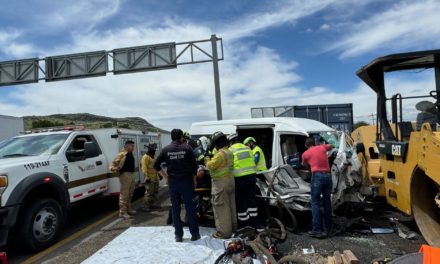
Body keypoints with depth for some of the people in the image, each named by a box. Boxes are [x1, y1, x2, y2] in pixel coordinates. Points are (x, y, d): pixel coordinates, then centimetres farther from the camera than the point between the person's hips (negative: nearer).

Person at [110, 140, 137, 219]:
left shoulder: (130, 154, 13)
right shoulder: (122, 154, -14)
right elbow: (114, 162, -21)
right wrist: (113, 168, -38)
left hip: (131, 174, 10)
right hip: (125, 174, -10)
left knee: (130, 194, 18)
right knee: (124, 194, -7)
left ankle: (128, 209, 30)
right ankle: (122, 212, -1)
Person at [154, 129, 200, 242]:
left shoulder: (166, 149, 2)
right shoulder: (187, 147, -3)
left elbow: (156, 165, 2)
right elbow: (194, 165, -5)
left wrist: (165, 176, 10)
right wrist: (193, 179, 7)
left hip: (172, 182, 2)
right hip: (186, 181, -2)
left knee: (175, 209, 10)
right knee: (190, 208, 6)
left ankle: (178, 235, 14)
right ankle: (195, 234, 11)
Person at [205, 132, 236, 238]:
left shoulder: (220, 154, -20)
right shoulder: (229, 152, 11)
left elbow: (211, 166, -22)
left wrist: (207, 160, -3)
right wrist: (211, 160, 14)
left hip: (221, 182, -10)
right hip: (230, 180, 10)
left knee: (221, 207, -3)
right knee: (231, 205, 18)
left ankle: (224, 232, 2)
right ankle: (233, 227, 31)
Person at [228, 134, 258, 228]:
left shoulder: (230, 150, -4)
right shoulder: (247, 148, 10)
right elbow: (253, 162, 11)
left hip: (240, 178, -5)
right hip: (252, 176, 5)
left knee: (241, 201, 6)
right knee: (251, 199, 14)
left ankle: (243, 223, 13)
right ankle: (253, 222, 22)